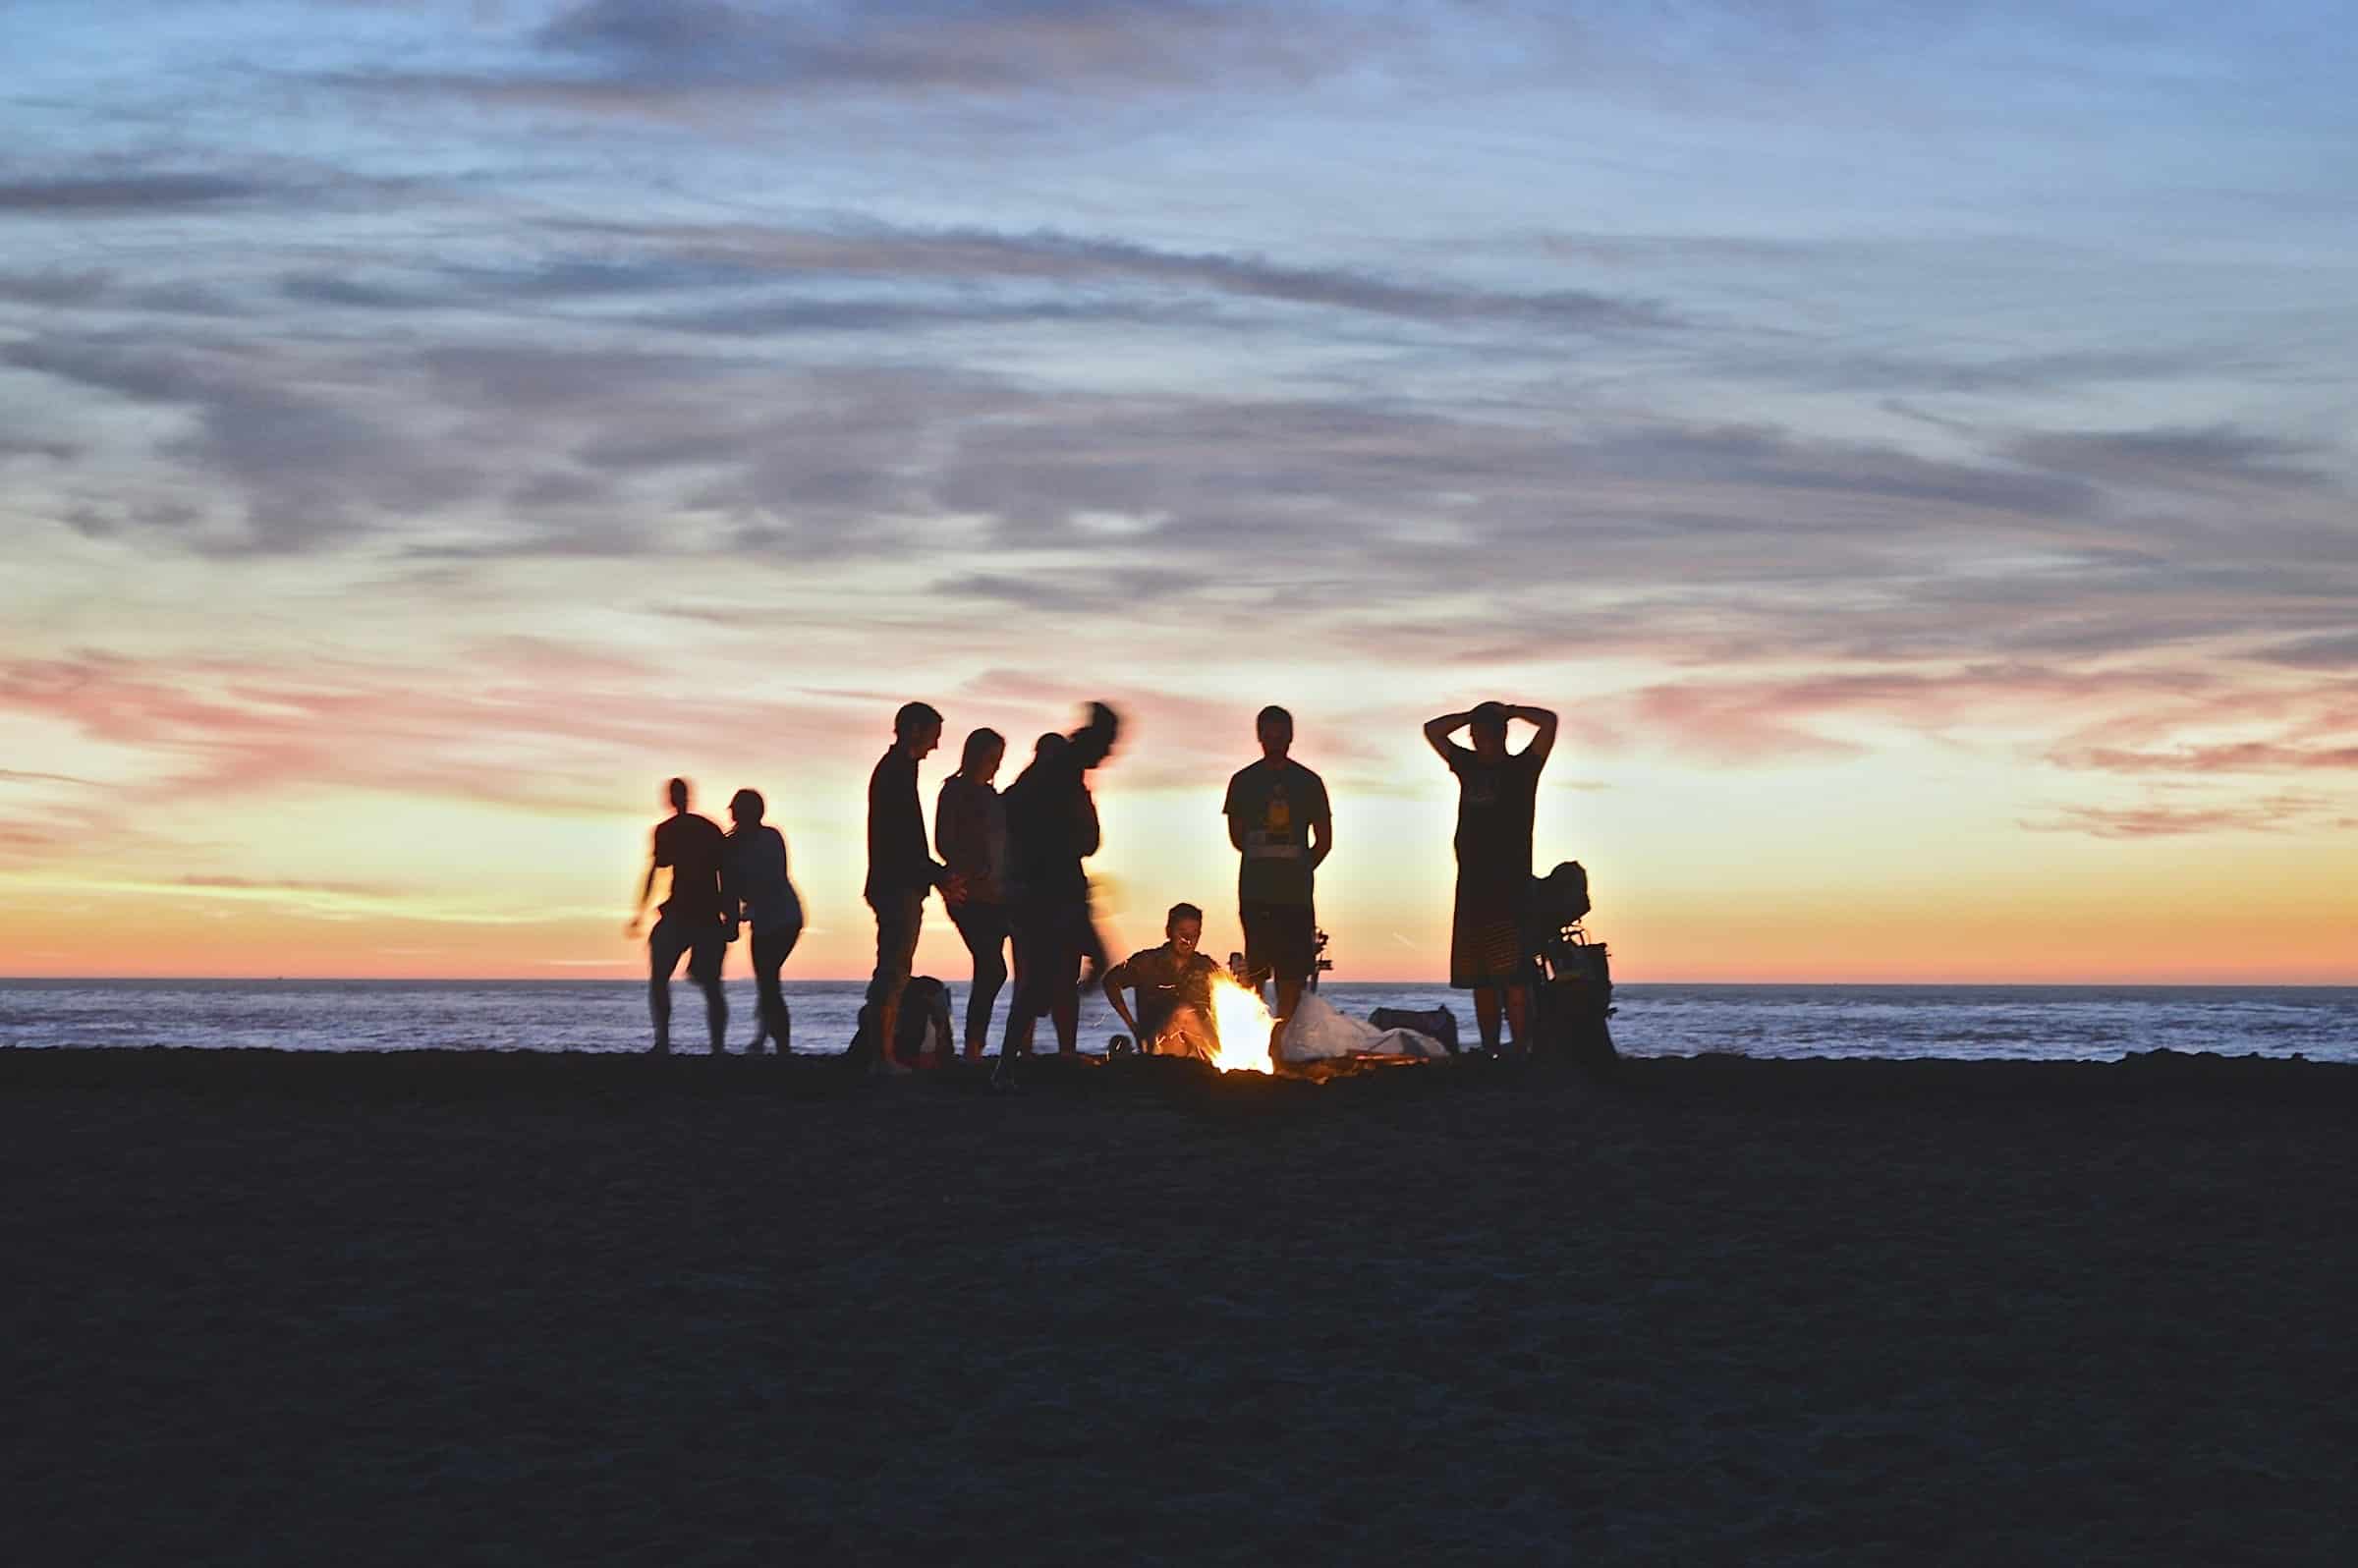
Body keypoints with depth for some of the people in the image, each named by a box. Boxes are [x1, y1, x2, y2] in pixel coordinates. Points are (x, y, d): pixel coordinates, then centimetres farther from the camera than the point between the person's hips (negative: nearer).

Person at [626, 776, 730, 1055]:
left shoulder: (666, 830, 0)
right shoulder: (711, 829, 13)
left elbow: (654, 871, -7)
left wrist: (640, 913, -4)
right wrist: (731, 918, 13)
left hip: (680, 912, -4)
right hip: (710, 915, 4)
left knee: (658, 980, 5)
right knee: (711, 986, 8)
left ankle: (663, 1041, -10)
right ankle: (718, 1047, -2)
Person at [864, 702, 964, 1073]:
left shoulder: (893, 768, 20)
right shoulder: (898, 770, -11)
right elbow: (902, 839, -19)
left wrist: (938, 875, 19)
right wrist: (939, 875, -16)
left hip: (896, 886, 10)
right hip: (898, 886, -10)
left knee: (893, 973, 11)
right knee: (893, 973, -10)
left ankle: (884, 1055, 14)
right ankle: (883, 1057, -11)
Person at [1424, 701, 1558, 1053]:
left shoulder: (1521, 768, 3)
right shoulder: (1469, 765, 17)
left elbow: (1549, 721, -8)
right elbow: (1433, 729, 25)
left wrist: (1508, 712, 5)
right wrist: (1473, 715, 16)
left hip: (1511, 888, -6)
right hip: (1471, 888, 6)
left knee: (1513, 978, -13)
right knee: (1479, 981, 5)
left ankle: (1520, 1052, -17)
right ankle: (1489, 1054, 8)